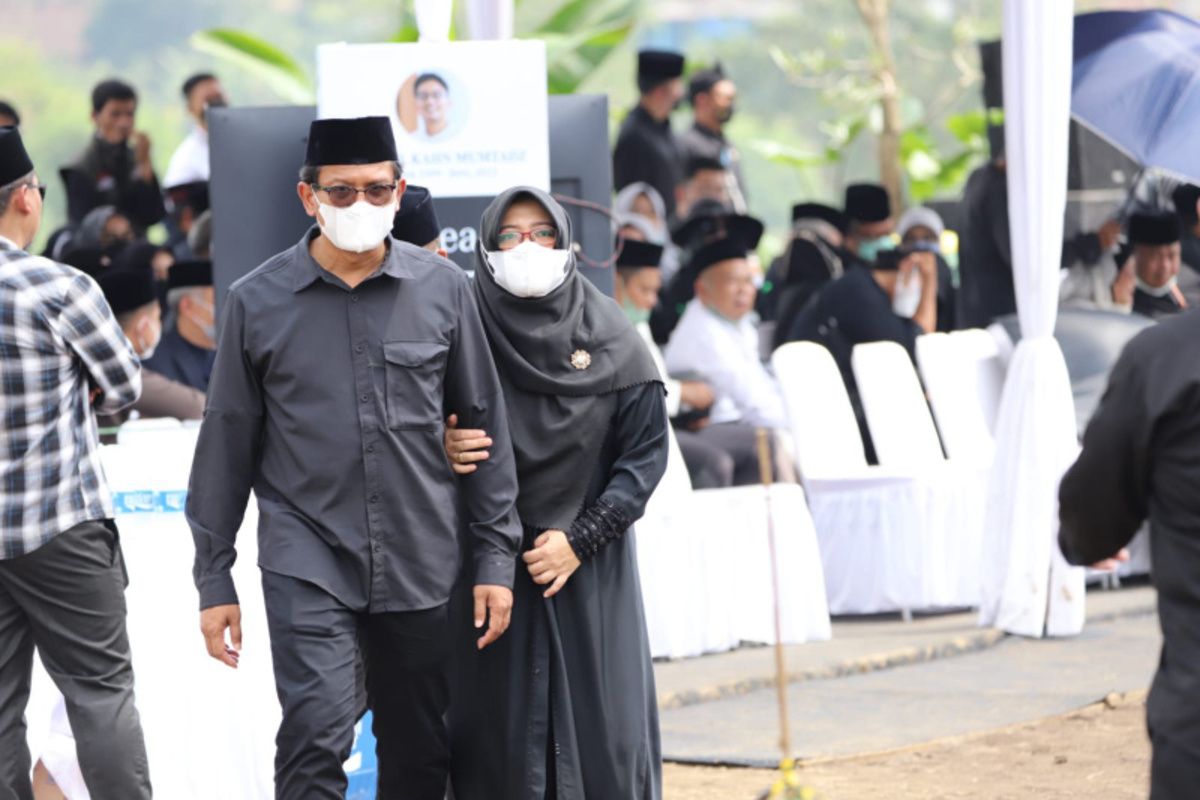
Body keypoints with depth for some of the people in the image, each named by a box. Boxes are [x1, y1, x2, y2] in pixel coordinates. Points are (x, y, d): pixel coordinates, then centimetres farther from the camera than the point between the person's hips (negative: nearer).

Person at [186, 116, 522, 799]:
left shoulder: (443, 288, 3)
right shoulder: (257, 302, 0)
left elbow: (485, 427, 8)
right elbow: (227, 447, 5)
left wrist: (495, 557, 5)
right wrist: (214, 578, 5)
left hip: (421, 565, 2)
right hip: (307, 564, -2)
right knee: (317, 736, -18)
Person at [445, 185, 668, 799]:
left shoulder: (610, 339, -1)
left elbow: (646, 452, -1)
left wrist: (580, 540, -10)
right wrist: (444, 453, -19)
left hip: (591, 568, 0)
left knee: (601, 728, -1)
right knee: (500, 734, -1)